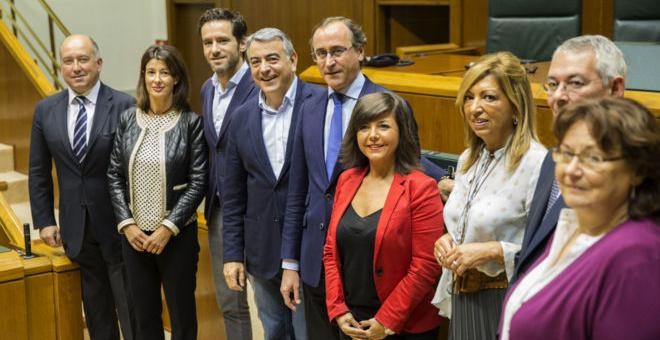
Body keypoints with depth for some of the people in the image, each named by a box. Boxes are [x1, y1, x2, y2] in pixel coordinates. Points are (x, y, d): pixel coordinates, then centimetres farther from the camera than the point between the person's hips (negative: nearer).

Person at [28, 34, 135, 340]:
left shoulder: (124, 106, -10)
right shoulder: (45, 109, 3)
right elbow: (38, 171, 9)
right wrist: (44, 220, 5)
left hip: (117, 223, -4)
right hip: (76, 228, 4)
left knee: (131, 307, 5)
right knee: (96, 310, 15)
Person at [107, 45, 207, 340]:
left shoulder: (191, 123, -6)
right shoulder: (128, 119, 3)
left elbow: (198, 182, -8)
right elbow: (114, 176, 5)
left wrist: (168, 228, -13)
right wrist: (127, 224, -6)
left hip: (177, 234, -3)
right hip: (134, 234, 3)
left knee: (182, 314, 9)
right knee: (144, 314, 12)